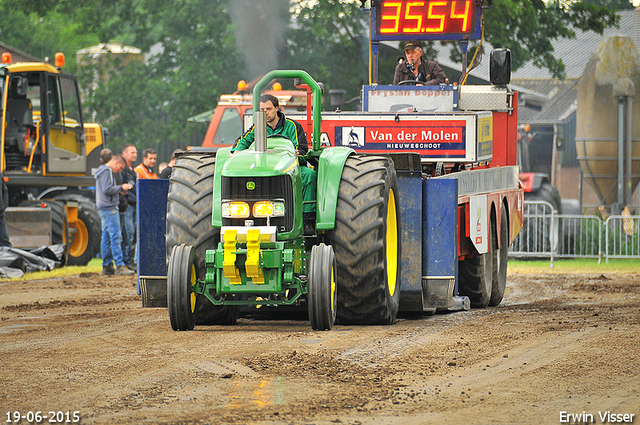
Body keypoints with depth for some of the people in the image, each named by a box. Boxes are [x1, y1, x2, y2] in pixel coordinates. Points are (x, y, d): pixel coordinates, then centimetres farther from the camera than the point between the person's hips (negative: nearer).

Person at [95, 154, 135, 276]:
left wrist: (121, 189, 12)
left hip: (104, 208, 11)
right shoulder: (107, 171, -11)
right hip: (109, 208, -11)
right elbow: (107, 189, -20)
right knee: (115, 237, -13)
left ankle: (107, 266, 13)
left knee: (106, 238, 11)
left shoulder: (104, 171, 22)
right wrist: (121, 188, -10)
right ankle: (120, 266, -17)